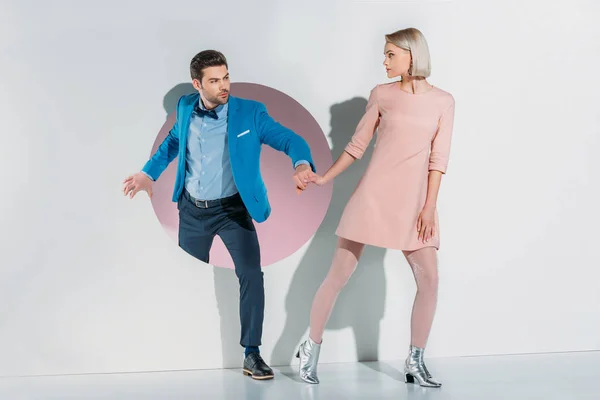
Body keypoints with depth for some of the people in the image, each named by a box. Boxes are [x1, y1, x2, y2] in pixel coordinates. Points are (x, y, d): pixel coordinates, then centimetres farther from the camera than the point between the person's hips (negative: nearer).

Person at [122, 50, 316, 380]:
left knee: (251, 274, -17)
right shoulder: (185, 108, -4)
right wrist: (149, 173, 6)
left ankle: (251, 354, -6)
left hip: (232, 208, -3)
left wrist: (301, 164, -40)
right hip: (192, 210, 3)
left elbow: (290, 139, -18)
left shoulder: (250, 113, -15)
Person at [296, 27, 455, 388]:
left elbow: (439, 157, 0)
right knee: (339, 274, -1)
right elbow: (357, 145, 10)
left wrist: (430, 206, -8)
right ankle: (311, 350, 14)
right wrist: (323, 178, 7)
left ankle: (415, 362, 8)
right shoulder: (381, 95, 5)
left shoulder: (443, 101, 4)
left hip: (413, 200, 1)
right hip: (374, 192, -1)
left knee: (429, 280, -6)